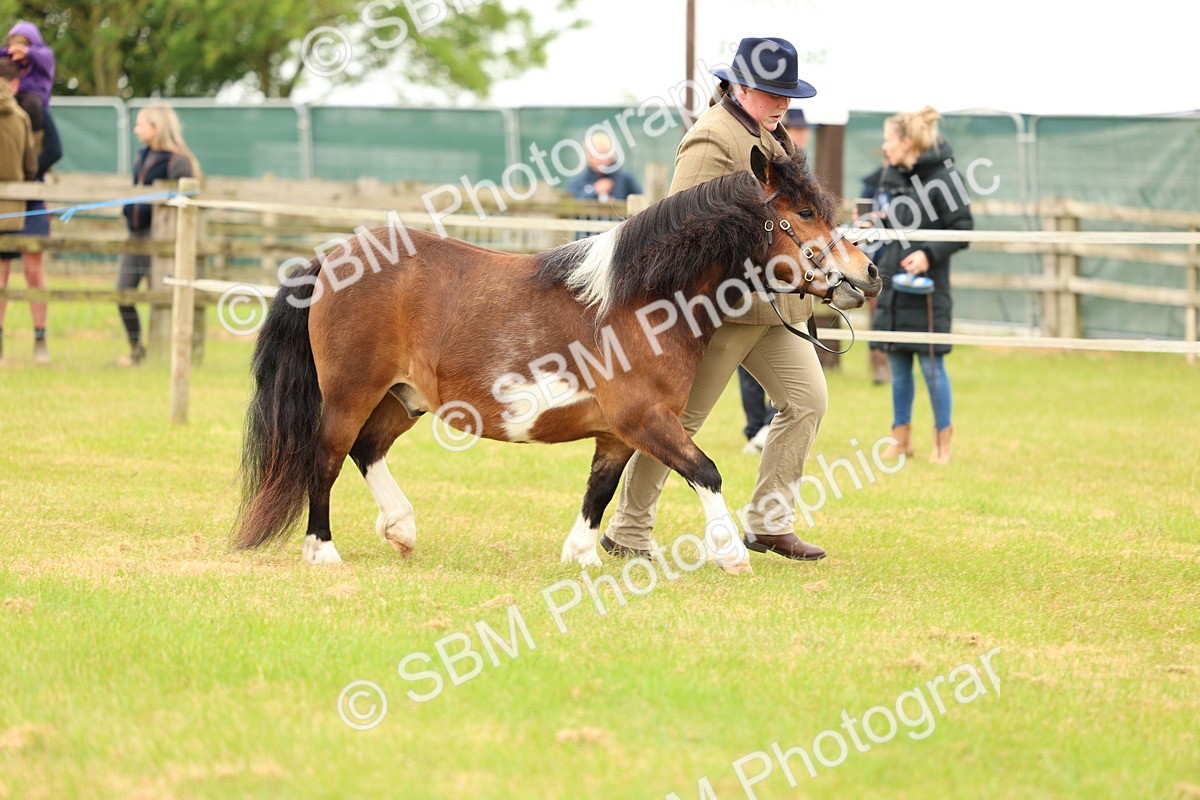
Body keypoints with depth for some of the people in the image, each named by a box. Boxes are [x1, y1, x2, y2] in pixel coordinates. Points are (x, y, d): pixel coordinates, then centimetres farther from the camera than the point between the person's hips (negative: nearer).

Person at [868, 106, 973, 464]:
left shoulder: (941, 176, -10)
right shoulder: (889, 176, 11)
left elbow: (962, 228, -12)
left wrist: (929, 254, -20)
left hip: (926, 289, -7)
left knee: (931, 365, -2)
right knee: (898, 366, 11)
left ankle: (942, 440, 9)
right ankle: (901, 437, 20)